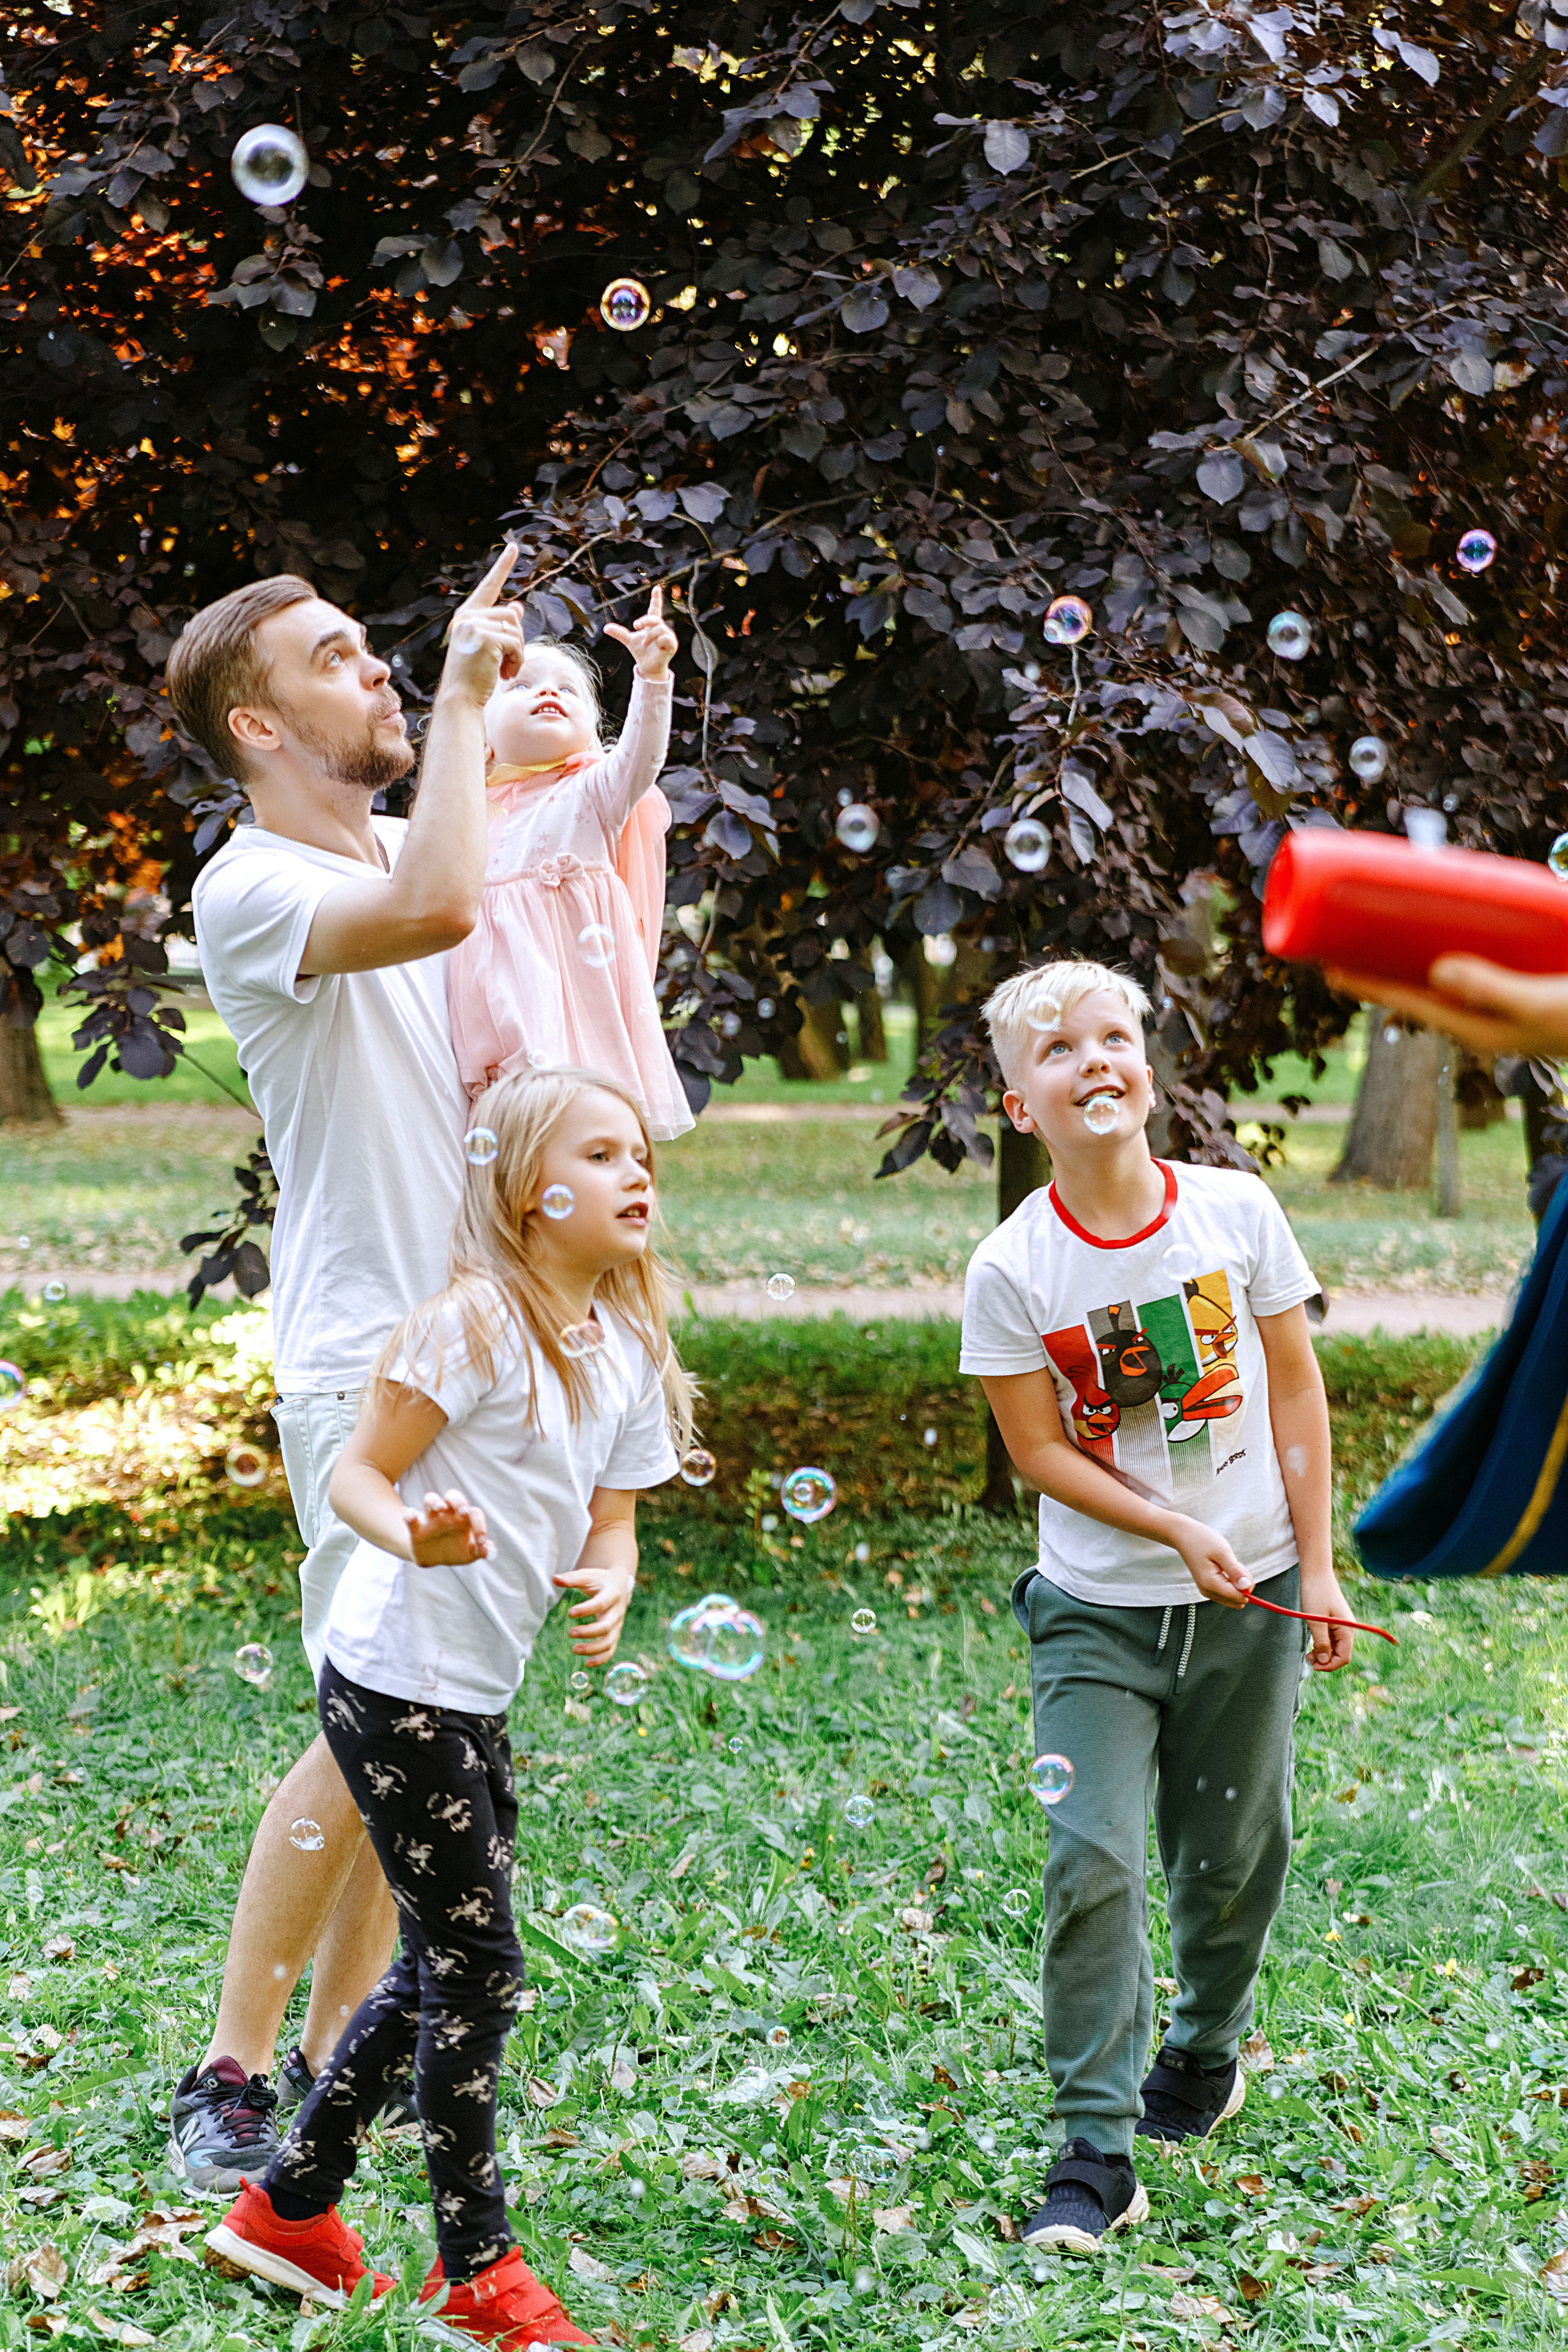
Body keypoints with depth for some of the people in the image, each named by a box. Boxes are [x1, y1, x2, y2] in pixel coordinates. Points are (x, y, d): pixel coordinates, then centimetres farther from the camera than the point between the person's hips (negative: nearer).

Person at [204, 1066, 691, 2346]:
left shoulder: (628, 1350, 6)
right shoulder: (475, 1325, -17)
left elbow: (610, 1523, 7)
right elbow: (356, 1474, -16)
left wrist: (610, 1586, -15)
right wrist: (415, 1540, -36)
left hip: (478, 1696, 9)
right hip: (394, 1683, -9)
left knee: (444, 1965, 17)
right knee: (477, 1972, -2)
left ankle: (292, 2207, 33)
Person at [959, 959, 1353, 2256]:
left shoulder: (1237, 1210, -7)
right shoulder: (1011, 1270, -11)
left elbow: (1295, 1390, 1)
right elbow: (1039, 1450, -7)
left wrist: (1314, 1563, 0)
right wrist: (1178, 1532, -17)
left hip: (1249, 1594, 2)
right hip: (1098, 1610, -2)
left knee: (1233, 1853, 13)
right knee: (1094, 1863, -11)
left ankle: (1208, 2046, 41)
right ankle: (1096, 2152, -5)